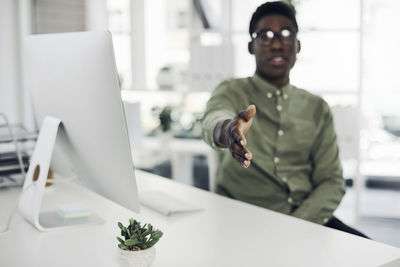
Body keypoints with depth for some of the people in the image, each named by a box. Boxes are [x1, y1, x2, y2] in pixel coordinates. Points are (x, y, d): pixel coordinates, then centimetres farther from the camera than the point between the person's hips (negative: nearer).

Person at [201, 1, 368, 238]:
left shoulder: (317, 108, 12)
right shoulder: (233, 92, 4)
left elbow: (331, 181, 5)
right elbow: (213, 119, -21)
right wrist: (227, 129, -46)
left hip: (305, 218, 3)